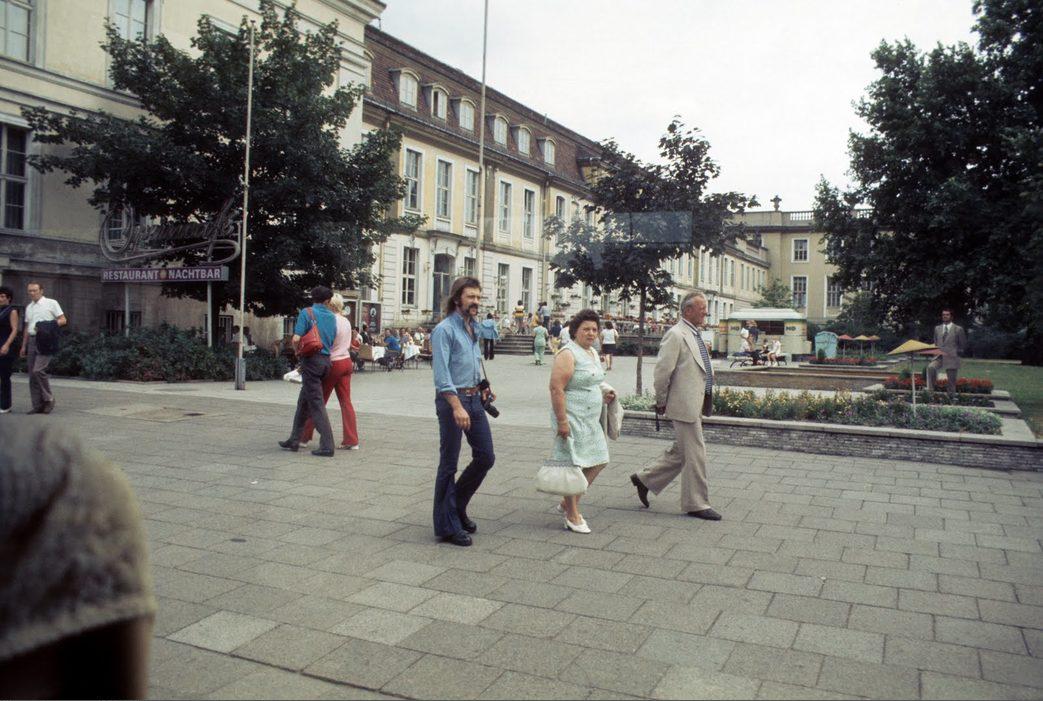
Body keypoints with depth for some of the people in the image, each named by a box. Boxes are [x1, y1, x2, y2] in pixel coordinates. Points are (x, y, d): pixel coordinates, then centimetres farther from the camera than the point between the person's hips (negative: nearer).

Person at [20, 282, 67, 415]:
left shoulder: (51, 303, 1)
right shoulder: (29, 307, 18)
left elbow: (63, 320, -3)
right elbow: (27, 328, 21)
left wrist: (47, 326, -16)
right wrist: (23, 346, 17)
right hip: (32, 340, 6)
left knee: (38, 370, -19)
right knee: (32, 374, 4)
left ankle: (49, 399, -2)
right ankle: (38, 406, 9)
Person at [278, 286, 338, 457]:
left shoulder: (306, 312, -6)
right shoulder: (332, 317, 10)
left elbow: (296, 339, -13)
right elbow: (333, 342, 10)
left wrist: (298, 351, 5)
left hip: (311, 359, -6)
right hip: (326, 360, 6)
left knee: (316, 404, -5)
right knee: (303, 401, 17)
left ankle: (327, 446, -9)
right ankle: (294, 440, 24)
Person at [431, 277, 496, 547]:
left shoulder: (474, 328, 13)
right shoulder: (445, 329, -12)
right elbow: (441, 374, -20)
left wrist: (483, 388, 15)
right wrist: (457, 407, -27)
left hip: (474, 398, 8)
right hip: (452, 399, -8)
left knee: (486, 457, 10)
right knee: (449, 464, 2)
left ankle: (457, 506, 30)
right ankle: (447, 526, 13)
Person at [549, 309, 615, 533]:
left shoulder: (592, 353, 14)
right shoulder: (568, 354, -14)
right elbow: (556, 388, -21)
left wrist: (602, 397, 11)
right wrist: (561, 421, -24)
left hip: (590, 418, 9)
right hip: (572, 418, -9)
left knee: (598, 461, 11)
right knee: (573, 465, -2)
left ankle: (567, 502, 25)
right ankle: (573, 517, 9)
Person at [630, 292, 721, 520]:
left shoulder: (695, 335, 16)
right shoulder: (675, 335, -15)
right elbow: (662, 371, -17)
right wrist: (661, 402, -10)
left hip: (695, 405, 10)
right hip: (684, 405, -10)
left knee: (681, 452, 16)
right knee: (695, 454, -1)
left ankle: (645, 479, 28)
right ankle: (696, 503, 10)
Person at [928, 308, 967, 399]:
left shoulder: (958, 329, 3)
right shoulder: (937, 328, 13)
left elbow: (963, 346, 5)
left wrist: (955, 352, -4)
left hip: (952, 358, -2)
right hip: (939, 357, 2)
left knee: (951, 382, 2)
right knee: (930, 367, -30)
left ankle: (952, 399, 14)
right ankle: (930, 390, -25)